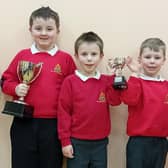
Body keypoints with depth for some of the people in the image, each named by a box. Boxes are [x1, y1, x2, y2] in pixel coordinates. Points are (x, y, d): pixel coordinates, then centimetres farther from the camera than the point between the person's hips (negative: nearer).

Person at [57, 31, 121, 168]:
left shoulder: (106, 81, 2)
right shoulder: (70, 81, -8)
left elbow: (115, 100, -13)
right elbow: (63, 112, -7)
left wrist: (114, 76, -15)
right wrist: (65, 141, -8)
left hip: (100, 143, 3)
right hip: (77, 143, -3)